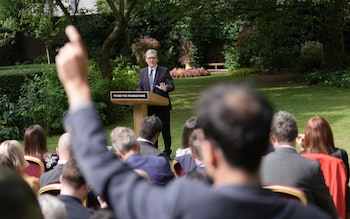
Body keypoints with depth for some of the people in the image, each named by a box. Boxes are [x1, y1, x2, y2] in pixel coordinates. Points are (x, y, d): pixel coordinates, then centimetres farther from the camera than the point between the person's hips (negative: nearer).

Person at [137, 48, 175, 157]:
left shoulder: (164, 71, -1)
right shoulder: (142, 72, 11)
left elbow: (172, 86, -6)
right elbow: (140, 87, 14)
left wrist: (166, 88, -29)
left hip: (162, 105, -3)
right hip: (147, 106, 3)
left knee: (165, 129, 5)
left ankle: (167, 152, 16)